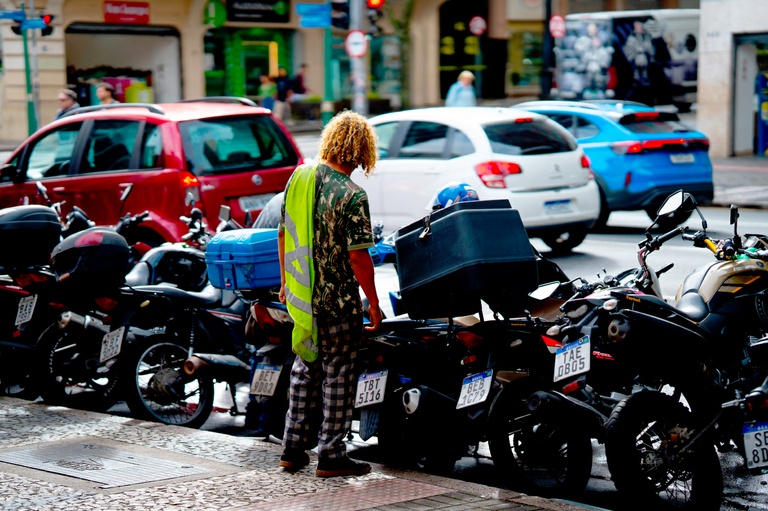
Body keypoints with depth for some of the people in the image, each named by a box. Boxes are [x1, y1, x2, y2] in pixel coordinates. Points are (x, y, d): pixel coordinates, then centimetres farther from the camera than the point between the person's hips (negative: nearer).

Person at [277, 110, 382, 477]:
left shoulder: (298, 178, 2)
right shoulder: (352, 195, -19)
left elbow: (284, 234, 10)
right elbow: (358, 256, -19)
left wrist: (286, 280, 21)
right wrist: (373, 303, -9)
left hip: (300, 297, 7)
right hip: (338, 302, -6)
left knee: (304, 369, 18)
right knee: (337, 376, 5)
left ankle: (293, 448, 23)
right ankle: (331, 456, 11)